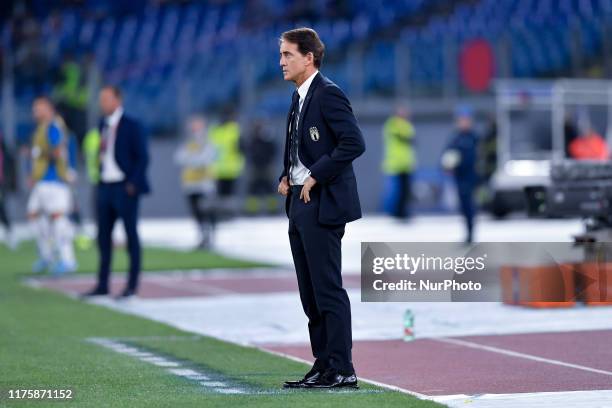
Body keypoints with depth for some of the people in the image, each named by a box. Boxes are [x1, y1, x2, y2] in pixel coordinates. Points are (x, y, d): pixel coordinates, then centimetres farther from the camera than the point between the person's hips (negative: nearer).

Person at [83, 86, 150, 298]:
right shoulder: (104, 125, 13)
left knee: (131, 235, 0)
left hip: (125, 187, -7)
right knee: (103, 235, 7)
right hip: (106, 186, 7)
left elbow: (143, 157, -9)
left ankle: (132, 284, 5)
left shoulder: (131, 126, -7)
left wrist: (133, 184, -14)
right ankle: (103, 284, 12)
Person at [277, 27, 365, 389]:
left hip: (323, 204, -10)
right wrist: (286, 176, 11)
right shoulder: (299, 97, 16)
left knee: (328, 289, -8)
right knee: (310, 293, 11)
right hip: (300, 203, 10)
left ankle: (341, 370, -4)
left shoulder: (328, 94, -13)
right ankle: (323, 366, 17)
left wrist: (316, 176, -18)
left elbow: (354, 143, -22)